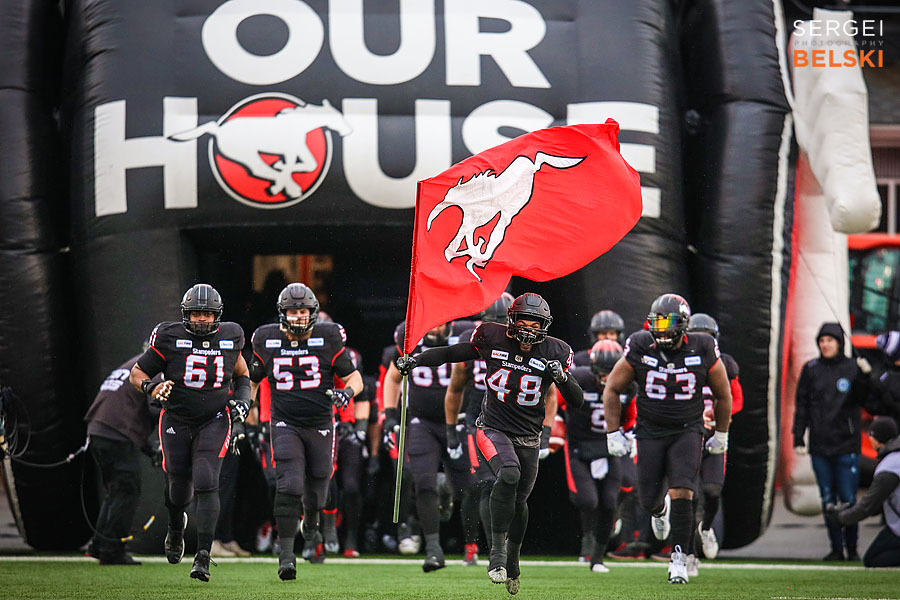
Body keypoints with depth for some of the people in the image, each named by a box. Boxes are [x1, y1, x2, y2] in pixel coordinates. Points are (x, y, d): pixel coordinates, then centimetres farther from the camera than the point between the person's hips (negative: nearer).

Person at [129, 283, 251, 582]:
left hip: (214, 421, 0)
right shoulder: (171, 338, -11)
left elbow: (240, 372, 17)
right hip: (177, 420, 0)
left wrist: (242, 402, 2)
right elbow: (137, 372, -3)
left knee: (206, 484, -16)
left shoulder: (229, 337, -2)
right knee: (179, 487, 8)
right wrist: (151, 387, -24)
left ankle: (203, 557, -16)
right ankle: (176, 528, 44)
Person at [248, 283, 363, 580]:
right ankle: (286, 552, -13)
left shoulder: (328, 339, -5)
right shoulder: (267, 341, -2)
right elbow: (251, 380, 13)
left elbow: (355, 377, 1)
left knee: (316, 490, 11)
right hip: (285, 424, -1)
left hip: (320, 425, 1)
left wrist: (346, 392, -21)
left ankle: (310, 528, 45)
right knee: (289, 485, -18)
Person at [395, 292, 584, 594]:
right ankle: (497, 550, -23)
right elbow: (453, 352, 5)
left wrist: (563, 377, -23)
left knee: (519, 500, 15)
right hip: (494, 429, -3)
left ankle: (512, 562, 38)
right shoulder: (493, 339, -9)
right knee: (509, 474, -31)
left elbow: (577, 402, -4)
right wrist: (416, 359, -4)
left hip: (529, 436, 3)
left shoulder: (554, 352, -7)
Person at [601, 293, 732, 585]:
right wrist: (613, 433, 0)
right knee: (649, 500, 4)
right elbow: (612, 390, 2)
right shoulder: (640, 349, -11)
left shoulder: (703, 351, -11)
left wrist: (721, 434, 13)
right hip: (650, 432, 1)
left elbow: (723, 395, 6)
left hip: (687, 432, -1)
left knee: (682, 492, -18)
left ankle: (679, 557, -8)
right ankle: (661, 510, 43)